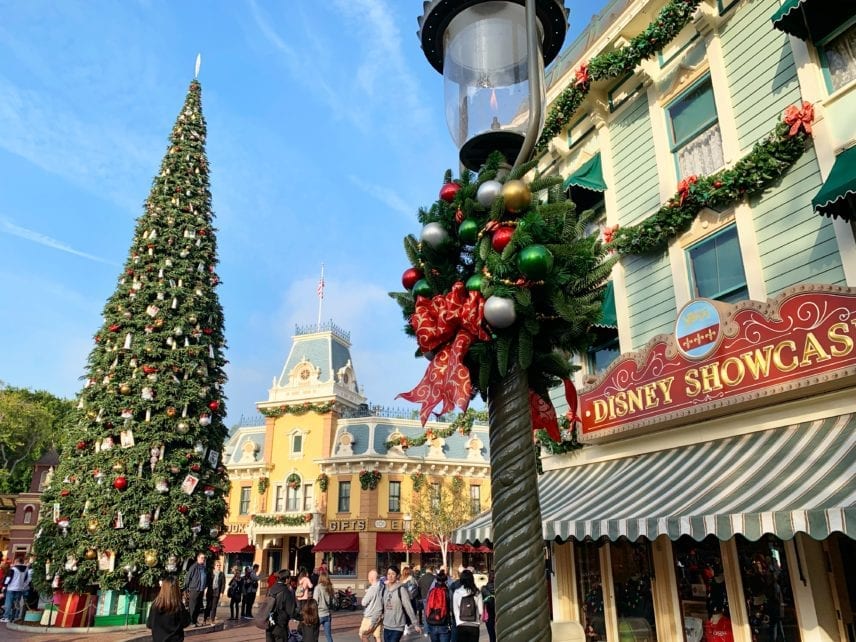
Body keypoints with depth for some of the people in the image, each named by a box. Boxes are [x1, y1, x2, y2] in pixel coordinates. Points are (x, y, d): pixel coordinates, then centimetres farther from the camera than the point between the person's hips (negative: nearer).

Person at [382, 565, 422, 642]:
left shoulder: (401, 589, -11)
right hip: (386, 626, 6)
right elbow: (382, 607, 12)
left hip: (398, 627, -5)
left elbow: (408, 607, -12)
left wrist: (415, 624, -12)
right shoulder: (385, 589, 4)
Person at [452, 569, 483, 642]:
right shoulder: (477, 593, -6)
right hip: (474, 625, 0)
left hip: (461, 626, 1)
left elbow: (455, 610, -1)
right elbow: (480, 610, -3)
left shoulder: (456, 593, -4)